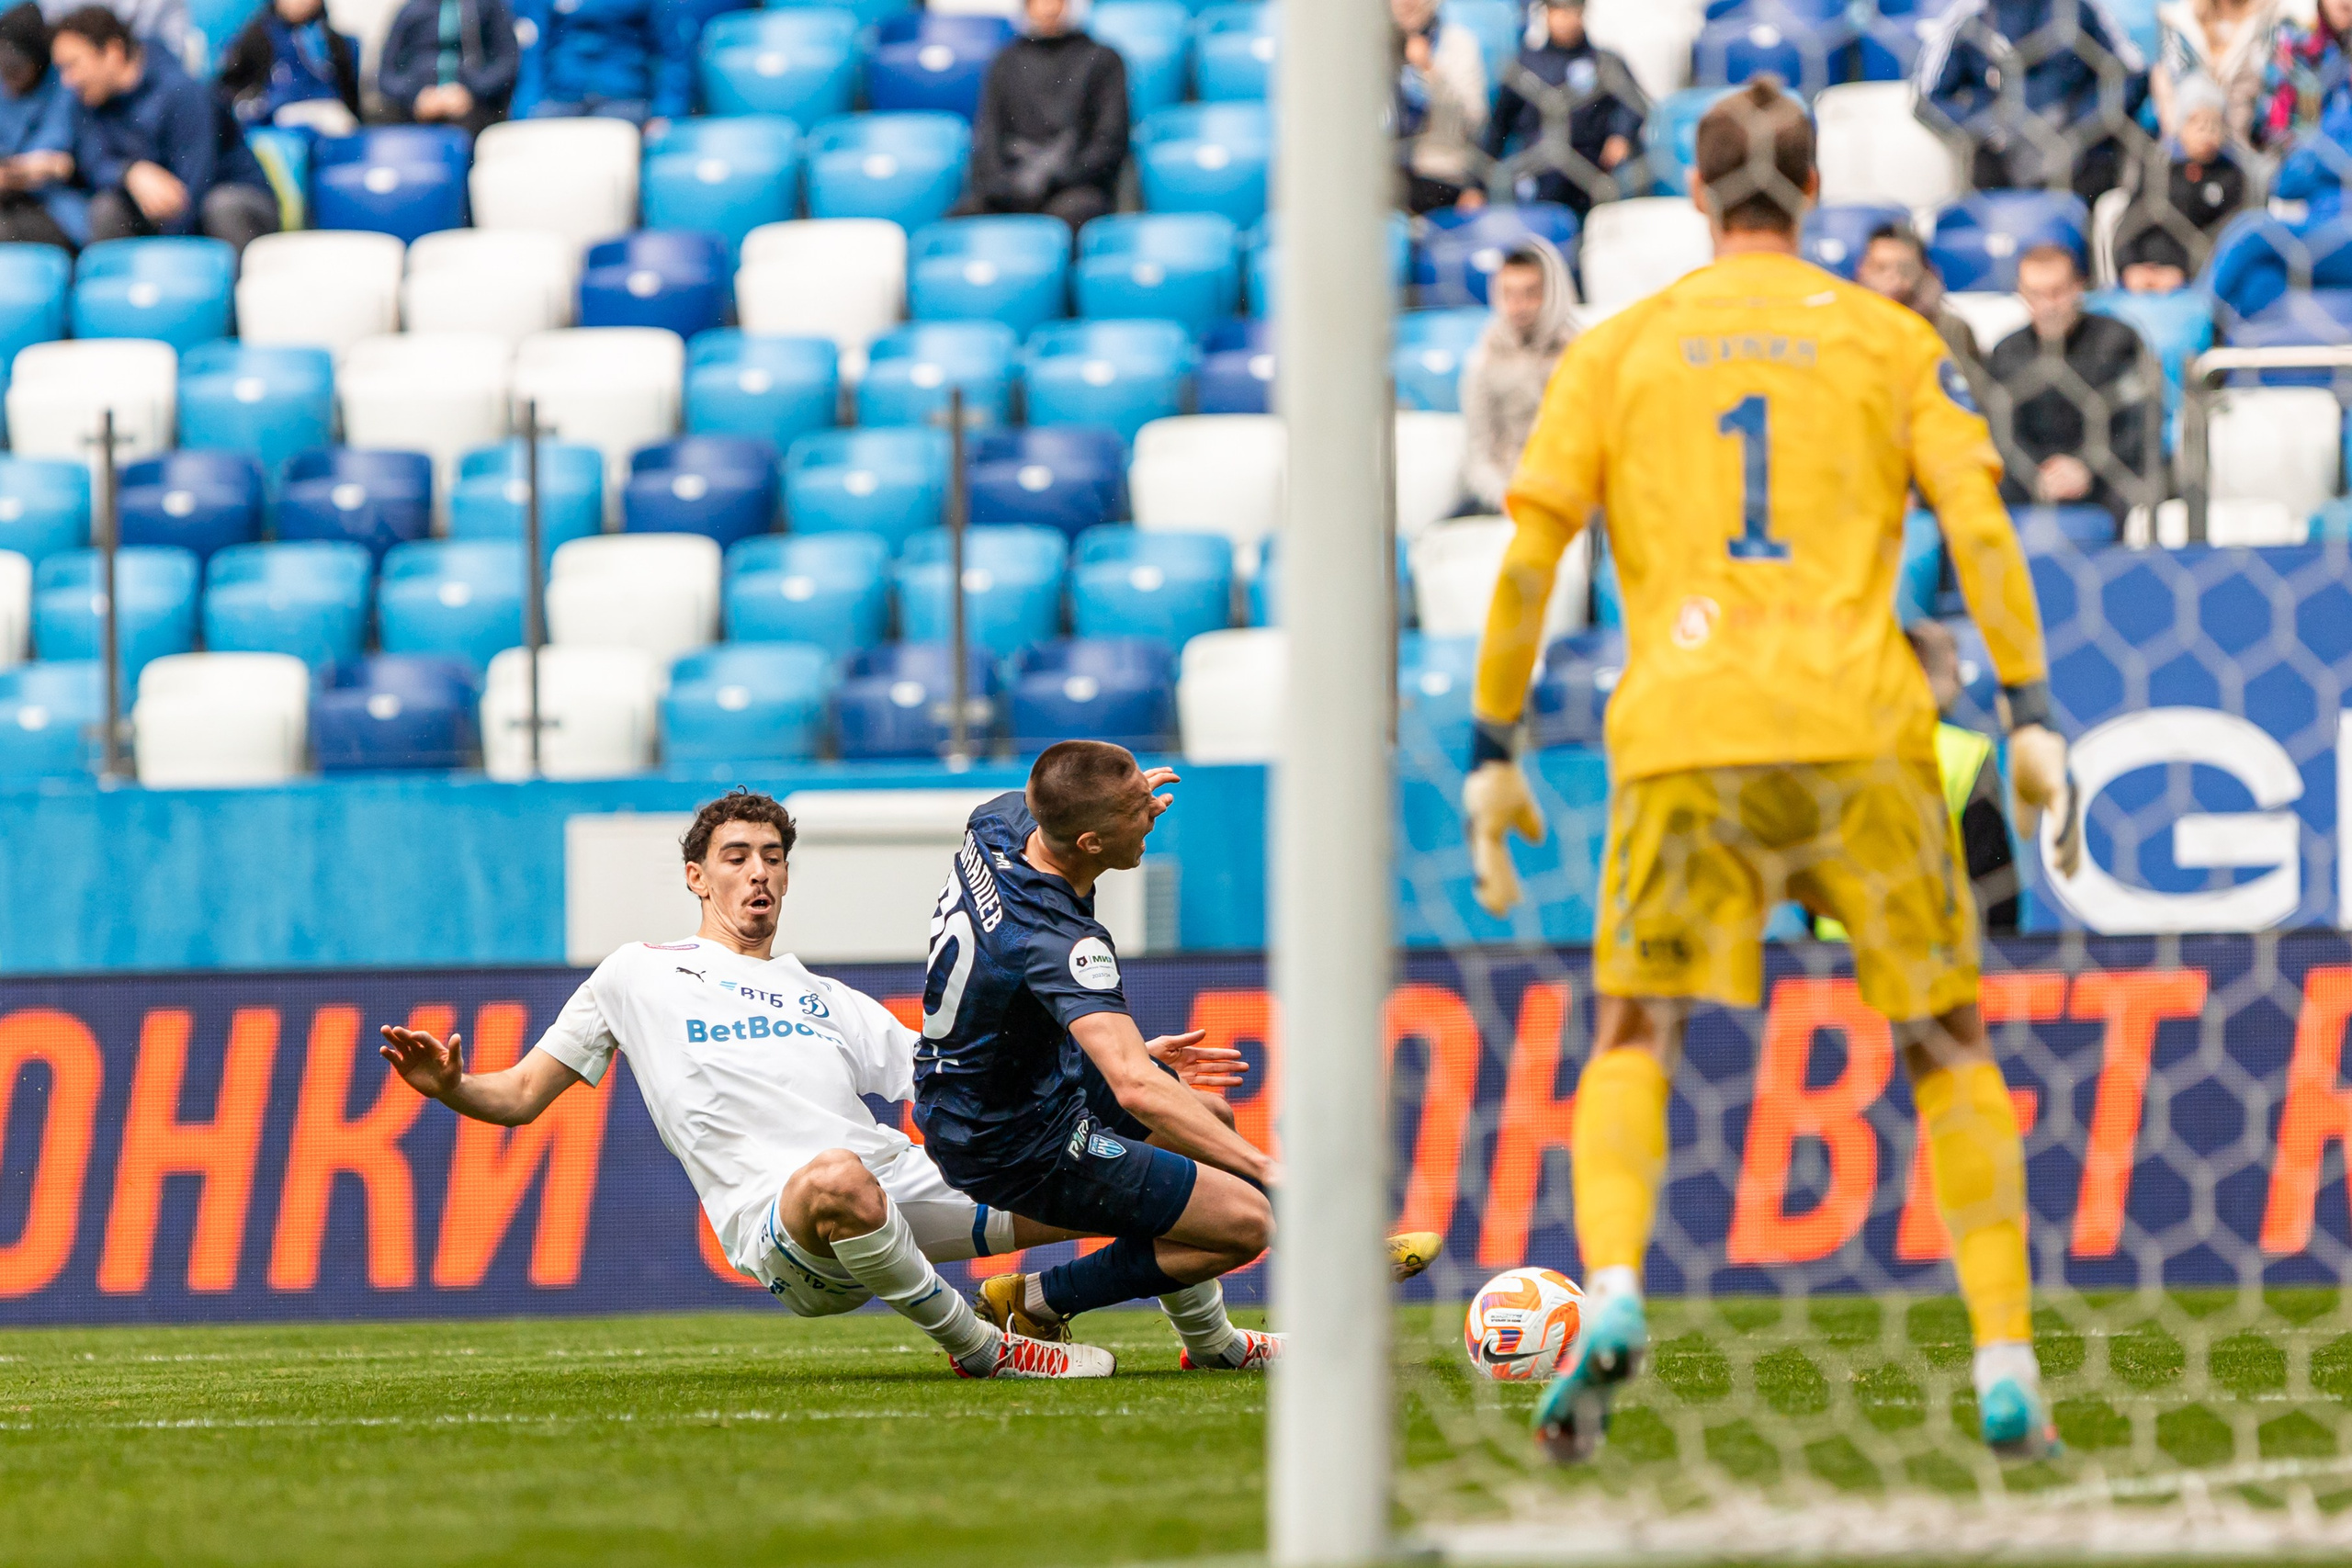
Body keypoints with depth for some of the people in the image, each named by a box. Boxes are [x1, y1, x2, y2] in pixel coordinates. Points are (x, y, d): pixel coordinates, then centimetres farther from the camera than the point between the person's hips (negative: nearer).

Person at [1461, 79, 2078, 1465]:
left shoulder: (1619, 349, 12)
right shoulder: (1891, 340, 12)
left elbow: (1529, 555, 6)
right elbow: (1979, 520, 0)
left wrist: (1492, 752, 10)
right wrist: (2032, 715, -1)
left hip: (1683, 737, 0)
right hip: (1861, 727, 0)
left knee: (1634, 1046, 7)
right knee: (1948, 1043, 11)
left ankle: (1611, 1298, -22)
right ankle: (2009, 1368, 2)